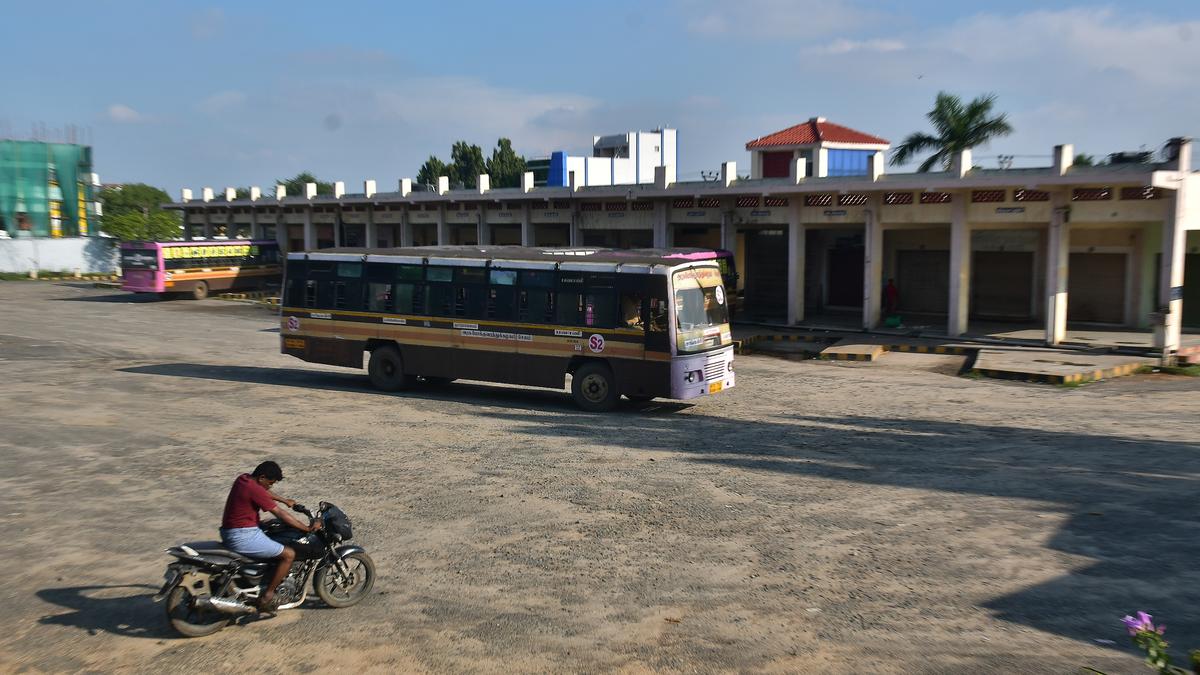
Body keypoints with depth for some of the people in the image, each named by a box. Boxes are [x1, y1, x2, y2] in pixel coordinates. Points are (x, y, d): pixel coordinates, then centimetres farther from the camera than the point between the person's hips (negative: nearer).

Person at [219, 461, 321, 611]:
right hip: (242, 536, -10)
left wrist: (285, 500, 35)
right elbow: (281, 514, -18)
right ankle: (267, 595, -2)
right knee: (289, 554, -9)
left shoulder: (243, 479, 7)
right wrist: (308, 528, -12)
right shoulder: (255, 490, -20)